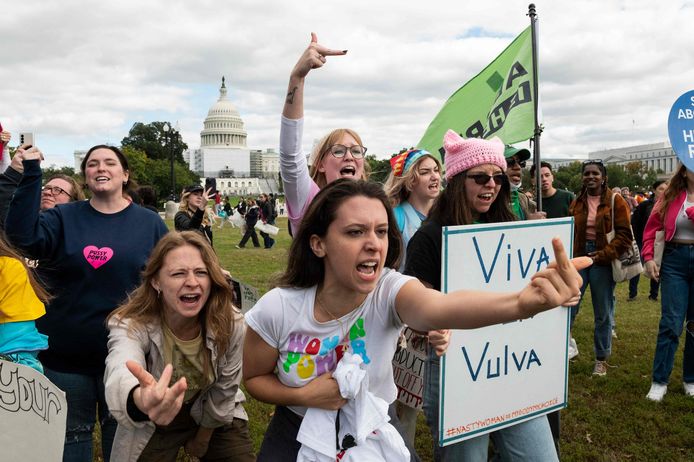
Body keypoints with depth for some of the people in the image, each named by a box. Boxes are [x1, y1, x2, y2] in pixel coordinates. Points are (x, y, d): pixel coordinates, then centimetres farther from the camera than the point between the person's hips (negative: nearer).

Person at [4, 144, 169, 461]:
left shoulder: (150, 223, 0)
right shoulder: (63, 217, 0)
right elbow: (22, 236, -19)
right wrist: (31, 174, -23)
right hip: (65, 354, 0)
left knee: (120, 432, 18)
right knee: (71, 435, 16)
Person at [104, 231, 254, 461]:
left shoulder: (230, 322, -23)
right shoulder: (131, 325, -30)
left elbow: (225, 387, -6)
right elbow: (120, 375, -53)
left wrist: (204, 433, 5)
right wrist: (141, 402, -75)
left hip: (214, 418, 2)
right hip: (154, 427, -1)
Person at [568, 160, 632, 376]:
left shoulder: (615, 201, -3)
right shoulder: (577, 202, 7)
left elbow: (625, 235, -7)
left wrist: (604, 254, -17)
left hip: (603, 261, -2)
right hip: (579, 258, 3)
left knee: (603, 314, 7)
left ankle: (601, 360, 21)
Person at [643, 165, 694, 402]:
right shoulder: (671, 196, 4)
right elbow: (651, 227, 4)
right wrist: (648, 257, -4)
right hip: (675, 260, 0)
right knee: (671, 322, -3)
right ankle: (659, 381, 5)